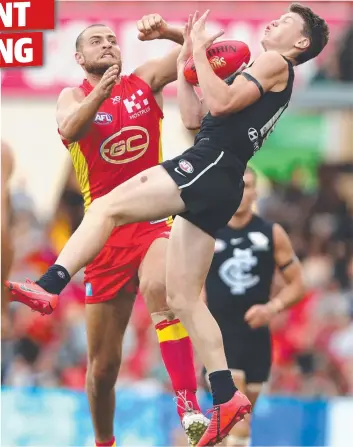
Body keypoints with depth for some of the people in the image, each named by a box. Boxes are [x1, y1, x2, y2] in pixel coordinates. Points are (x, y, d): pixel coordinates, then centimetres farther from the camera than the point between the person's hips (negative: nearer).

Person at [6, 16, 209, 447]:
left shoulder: (146, 80, 8)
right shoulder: (74, 96, 4)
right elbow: (69, 129, -19)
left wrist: (166, 31, -18)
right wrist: (100, 94, -36)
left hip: (154, 222, -1)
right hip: (106, 233, 1)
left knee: (159, 287, -36)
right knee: (103, 364, 7)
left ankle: (189, 407, -42)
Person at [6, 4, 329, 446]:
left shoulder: (275, 62, 2)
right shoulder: (261, 74, 31)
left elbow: (221, 102, -14)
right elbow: (194, 118, 28)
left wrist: (201, 51, -4)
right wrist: (184, 60, 27)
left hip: (209, 167, -10)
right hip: (214, 188, 10)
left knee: (107, 207, -17)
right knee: (183, 299, 5)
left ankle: (47, 287, -30)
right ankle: (227, 398, -1)